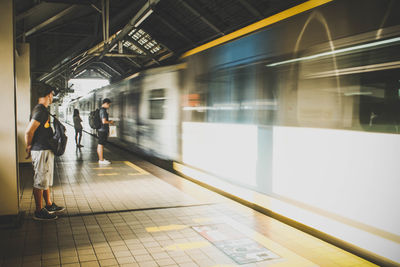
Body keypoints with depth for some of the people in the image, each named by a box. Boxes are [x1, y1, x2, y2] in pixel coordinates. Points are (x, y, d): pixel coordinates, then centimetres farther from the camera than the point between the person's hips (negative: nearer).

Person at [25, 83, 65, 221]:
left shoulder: (42, 110, 13)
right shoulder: (40, 110, -18)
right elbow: (29, 131, -23)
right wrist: (29, 147, -9)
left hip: (46, 150, 10)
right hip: (41, 151, -10)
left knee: (46, 180, 18)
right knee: (40, 182, -1)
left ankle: (49, 205, 31)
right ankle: (39, 212, 8)